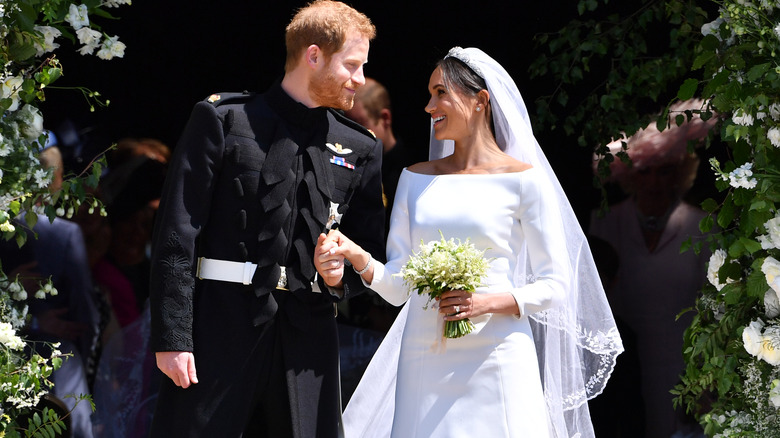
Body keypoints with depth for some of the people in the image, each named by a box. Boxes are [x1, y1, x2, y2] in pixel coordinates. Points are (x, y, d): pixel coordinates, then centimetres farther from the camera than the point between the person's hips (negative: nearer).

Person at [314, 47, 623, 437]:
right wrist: (357, 257, -11)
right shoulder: (416, 179, 12)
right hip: (424, 361, 4)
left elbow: (553, 285, -1)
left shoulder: (522, 180, -1)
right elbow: (397, 285, 8)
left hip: (496, 362, -3)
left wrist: (488, 303, -16)